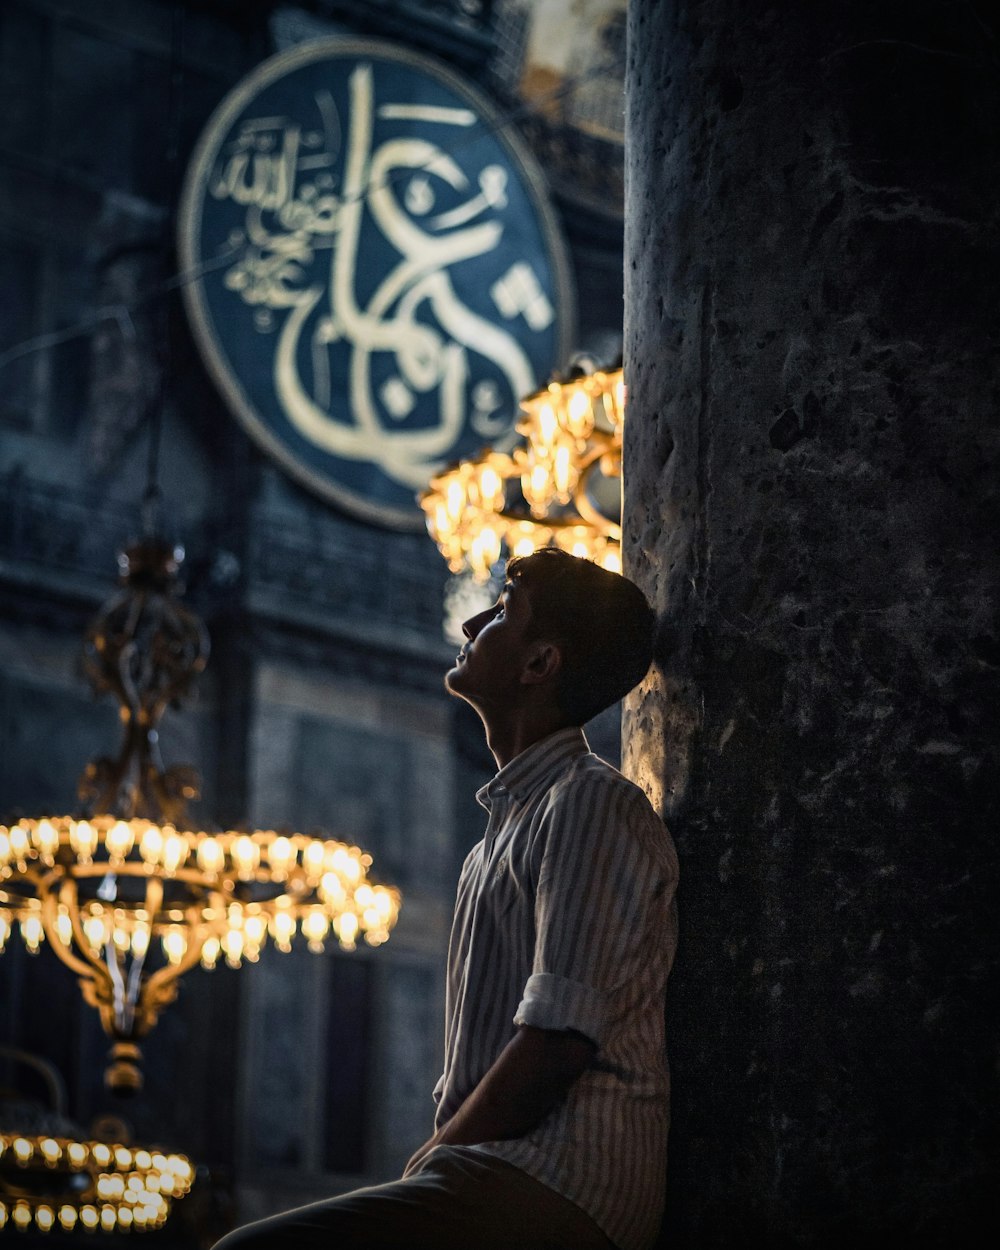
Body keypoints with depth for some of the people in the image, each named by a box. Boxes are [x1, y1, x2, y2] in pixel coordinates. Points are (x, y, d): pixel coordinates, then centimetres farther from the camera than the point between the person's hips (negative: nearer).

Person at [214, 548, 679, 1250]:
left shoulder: (593, 806, -7)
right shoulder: (512, 818, 26)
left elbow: (556, 1044, -17)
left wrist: (431, 1161, -9)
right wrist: (435, 1157, 10)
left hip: (557, 1191, -10)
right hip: (503, 1178, 10)